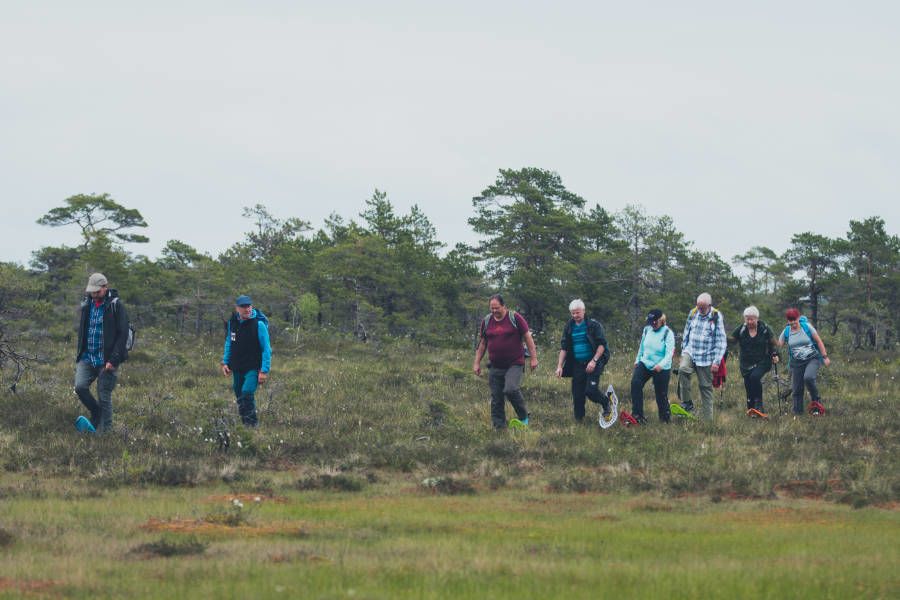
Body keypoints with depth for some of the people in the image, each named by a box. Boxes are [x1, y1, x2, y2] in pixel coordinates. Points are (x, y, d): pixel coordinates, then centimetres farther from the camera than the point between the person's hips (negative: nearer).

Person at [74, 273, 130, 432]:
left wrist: (113, 359, -17)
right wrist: (79, 354, 14)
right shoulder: (86, 305, 10)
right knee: (80, 386, -12)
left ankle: (104, 430, 10)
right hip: (87, 358, 5)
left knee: (104, 397, -1)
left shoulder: (116, 305, -8)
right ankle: (96, 413, 13)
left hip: (106, 360, -5)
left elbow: (122, 334, -11)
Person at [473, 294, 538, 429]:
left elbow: (527, 337, -2)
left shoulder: (515, 318, -4)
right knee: (496, 398, 2)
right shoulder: (487, 321, 9)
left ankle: (523, 417, -2)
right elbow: (482, 343, 16)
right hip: (495, 366, 5)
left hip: (514, 364, -4)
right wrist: (477, 363, 13)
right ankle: (498, 427, 8)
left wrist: (533, 358, -6)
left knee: (511, 390, -23)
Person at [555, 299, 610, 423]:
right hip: (577, 365, 5)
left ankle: (606, 403, 15)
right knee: (577, 394, 2)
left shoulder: (593, 325, -6)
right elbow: (564, 348, 12)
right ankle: (579, 420, 12)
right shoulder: (569, 327, 8)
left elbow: (602, 344, -8)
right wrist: (559, 366, 4)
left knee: (591, 390, -15)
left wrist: (594, 361, -19)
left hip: (592, 364, -5)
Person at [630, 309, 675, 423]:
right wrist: (637, 360, 24)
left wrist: (661, 365, -39)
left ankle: (665, 418, 26)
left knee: (661, 394, 3)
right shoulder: (647, 329, 1)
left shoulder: (668, 333, -15)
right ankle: (637, 415, -20)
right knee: (635, 383, -21)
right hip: (645, 363, 4)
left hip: (661, 368, -4)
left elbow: (669, 354, -23)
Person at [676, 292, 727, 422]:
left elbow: (721, 341, -6)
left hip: (706, 357, -3)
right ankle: (687, 403, -19)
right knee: (683, 370, -28)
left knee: (706, 387, 2)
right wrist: (684, 351, 14)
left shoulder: (716, 317, -6)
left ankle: (708, 418, 10)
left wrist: (716, 361, -10)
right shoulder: (693, 313, 6)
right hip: (690, 352, 3)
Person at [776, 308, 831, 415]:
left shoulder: (807, 327, -4)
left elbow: (819, 341, 0)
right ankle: (798, 412, 13)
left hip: (812, 359, -3)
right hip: (797, 363, 3)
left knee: (808, 377, -31)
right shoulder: (786, 332, 2)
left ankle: (816, 400, -8)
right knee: (796, 389, 1)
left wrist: (825, 357, -3)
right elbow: (778, 345, 4)